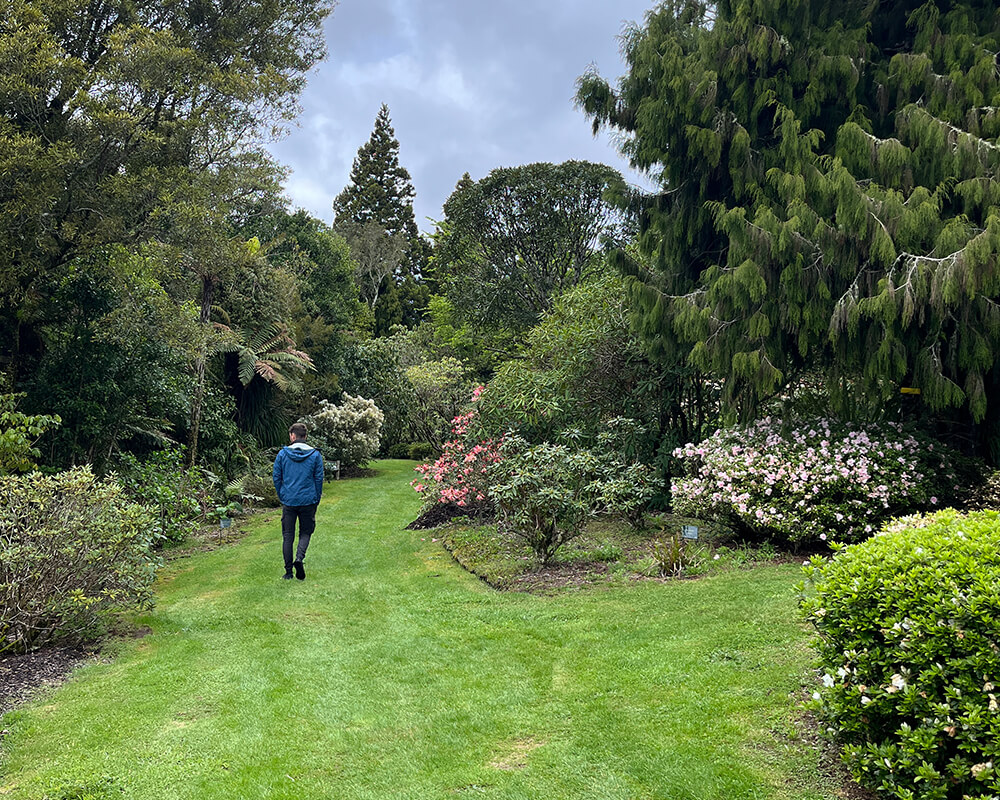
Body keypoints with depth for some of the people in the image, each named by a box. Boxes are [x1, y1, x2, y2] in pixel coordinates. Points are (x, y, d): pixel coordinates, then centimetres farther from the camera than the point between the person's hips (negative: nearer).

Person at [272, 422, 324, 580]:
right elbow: (319, 478, 0)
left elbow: (276, 477, 2)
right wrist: (317, 499, 10)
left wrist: (281, 497, 14)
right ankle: (299, 558, -13)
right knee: (305, 532, 13)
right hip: (308, 501, 0)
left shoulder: (283, 454, -2)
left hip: (288, 501, 0)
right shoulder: (315, 455, -3)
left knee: (287, 535, 9)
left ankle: (288, 571, 10)